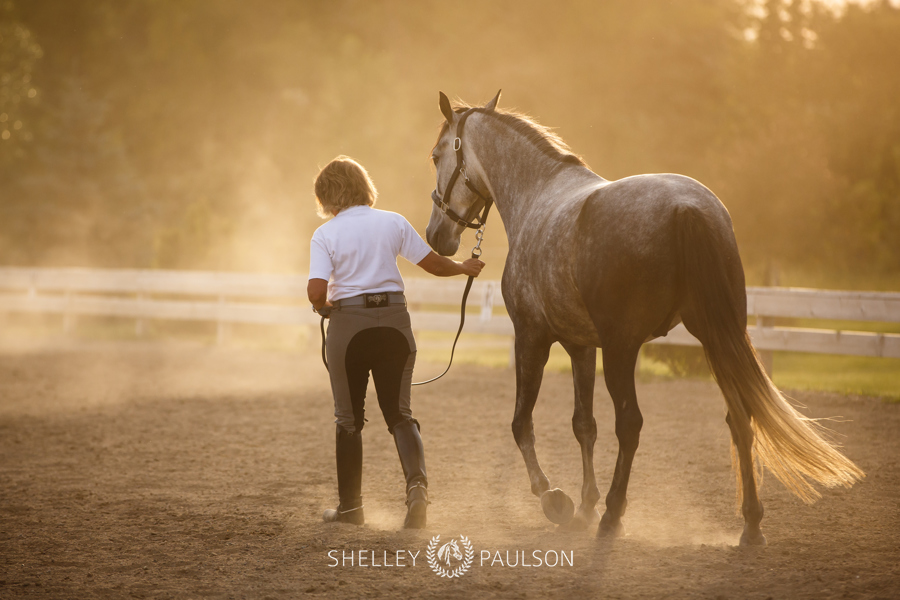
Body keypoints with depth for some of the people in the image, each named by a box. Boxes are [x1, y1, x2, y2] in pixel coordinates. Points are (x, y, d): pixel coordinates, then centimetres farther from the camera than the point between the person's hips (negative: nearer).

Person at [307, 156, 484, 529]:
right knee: (399, 412, 11)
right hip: (394, 320, 2)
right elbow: (433, 263, 5)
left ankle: (350, 506, 17)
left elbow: (316, 291, -16)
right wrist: (462, 268, 24)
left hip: (348, 322, -2)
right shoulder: (393, 222, 2)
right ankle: (417, 482, -15)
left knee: (348, 418, 13)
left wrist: (323, 306, 7)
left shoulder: (325, 235, -6)